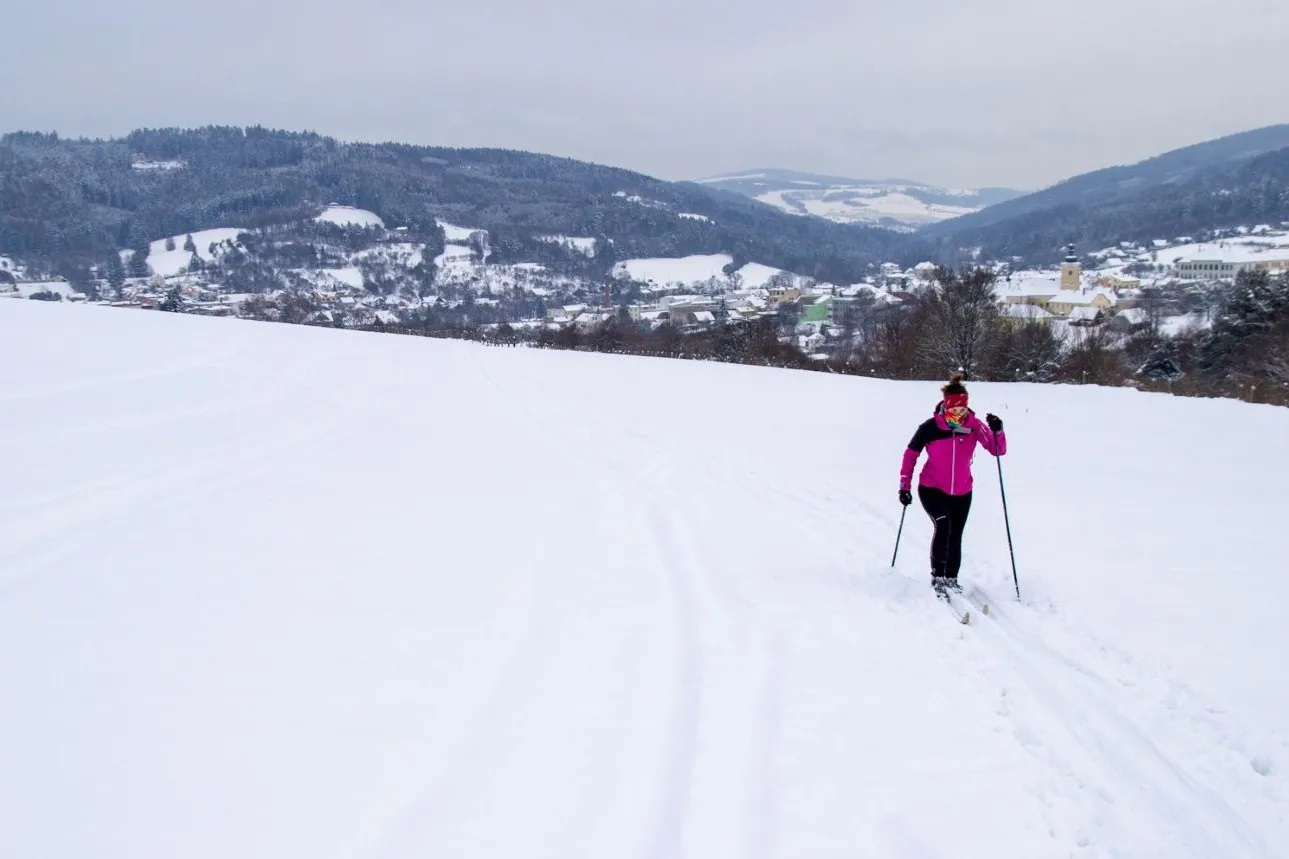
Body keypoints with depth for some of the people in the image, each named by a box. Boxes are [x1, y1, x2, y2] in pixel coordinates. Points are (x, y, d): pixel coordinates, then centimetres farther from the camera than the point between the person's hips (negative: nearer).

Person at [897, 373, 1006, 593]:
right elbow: (911, 455, -3)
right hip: (932, 489, -3)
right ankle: (937, 577, -16)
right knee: (943, 525, -25)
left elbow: (998, 450, -14)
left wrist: (997, 431, -33)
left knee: (955, 536, 10)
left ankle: (951, 580, 28)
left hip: (962, 493, 3)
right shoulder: (930, 427, -14)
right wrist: (904, 486, -3)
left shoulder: (974, 425, -10)